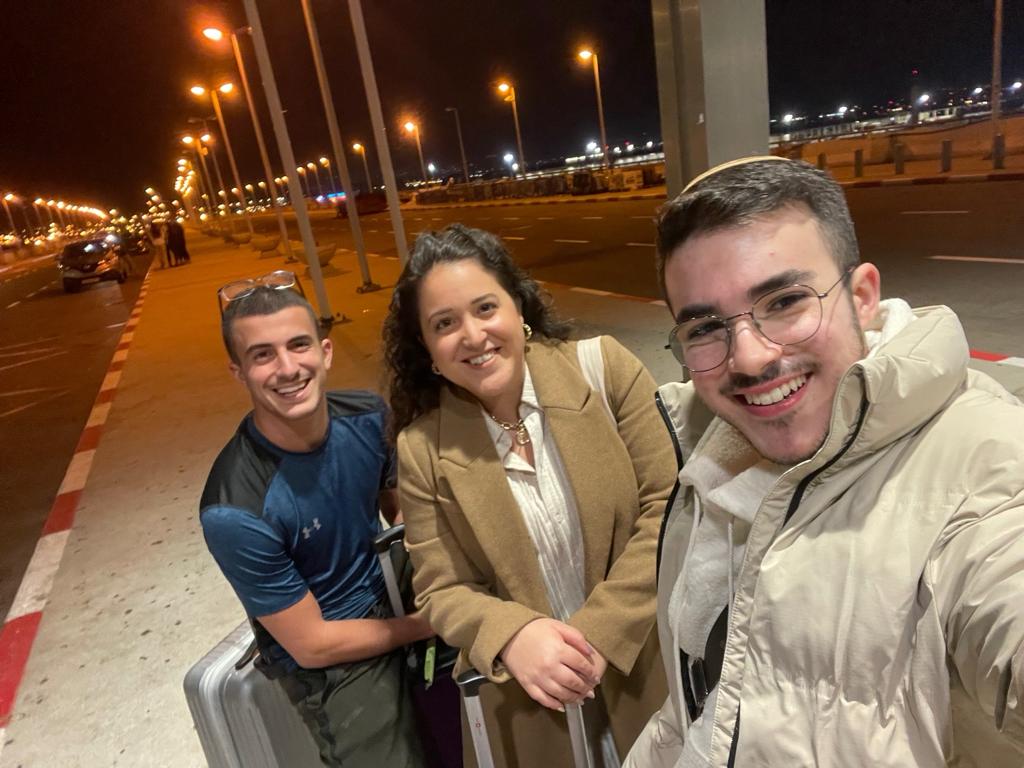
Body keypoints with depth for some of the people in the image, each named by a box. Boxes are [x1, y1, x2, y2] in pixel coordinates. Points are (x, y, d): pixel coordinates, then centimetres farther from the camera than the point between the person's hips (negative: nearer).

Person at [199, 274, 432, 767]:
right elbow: (313, 645, -19)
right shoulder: (236, 513, -29)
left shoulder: (368, 415, -15)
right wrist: (426, 624, -14)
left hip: (392, 598, 5)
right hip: (331, 664, -5)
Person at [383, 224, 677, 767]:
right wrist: (512, 636, -25)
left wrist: (602, 633, -19)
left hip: (644, 668, 1)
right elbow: (441, 590, -6)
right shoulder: (423, 448, -10)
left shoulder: (604, 368, -12)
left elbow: (667, 508, -11)